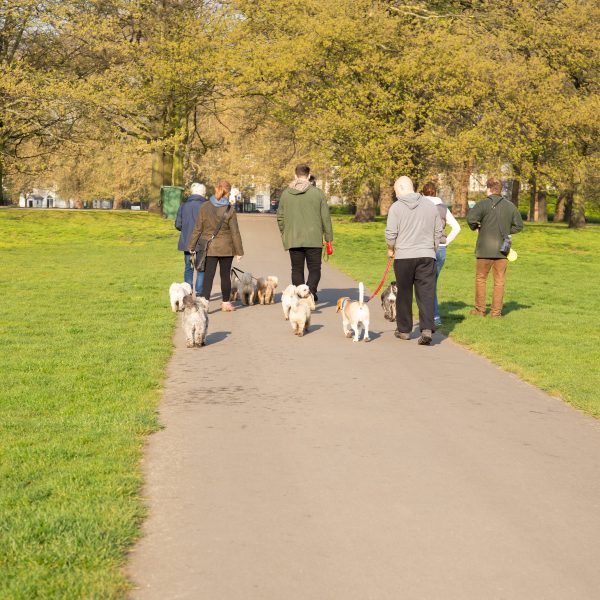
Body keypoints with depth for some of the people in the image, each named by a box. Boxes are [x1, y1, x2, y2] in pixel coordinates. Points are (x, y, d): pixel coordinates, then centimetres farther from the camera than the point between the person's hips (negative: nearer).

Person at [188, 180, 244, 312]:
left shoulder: (205, 207, -5)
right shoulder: (229, 210, -10)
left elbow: (197, 229, -1)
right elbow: (235, 232, -7)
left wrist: (191, 246, 7)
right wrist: (239, 251, 0)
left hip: (209, 248, 1)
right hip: (226, 249, -1)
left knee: (208, 276, 0)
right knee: (225, 275, 12)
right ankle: (226, 303, 22)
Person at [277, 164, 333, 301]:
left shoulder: (286, 193, 3)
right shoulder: (317, 192, -4)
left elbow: (280, 217, 8)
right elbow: (325, 217, -3)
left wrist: (284, 234, 21)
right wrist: (329, 237, 5)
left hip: (293, 239, 2)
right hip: (313, 239, -2)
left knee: (297, 270, 11)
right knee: (314, 269, 3)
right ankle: (310, 291, -22)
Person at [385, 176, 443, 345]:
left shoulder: (396, 207, -5)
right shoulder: (430, 206, 6)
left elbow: (391, 234, -7)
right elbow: (438, 232, 11)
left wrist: (391, 249, 11)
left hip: (404, 256, -2)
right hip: (427, 255, 2)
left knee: (404, 294, 10)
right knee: (427, 293, -1)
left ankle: (404, 330, 18)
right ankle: (427, 328, -15)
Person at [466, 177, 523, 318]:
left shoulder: (484, 204, -8)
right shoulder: (510, 206, 5)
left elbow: (470, 217, -22)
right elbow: (518, 225, 10)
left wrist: (475, 226, -3)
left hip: (485, 249, -3)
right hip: (502, 249, 3)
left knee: (480, 279, 11)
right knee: (499, 281, 8)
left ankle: (480, 309, 13)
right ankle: (496, 311, 7)